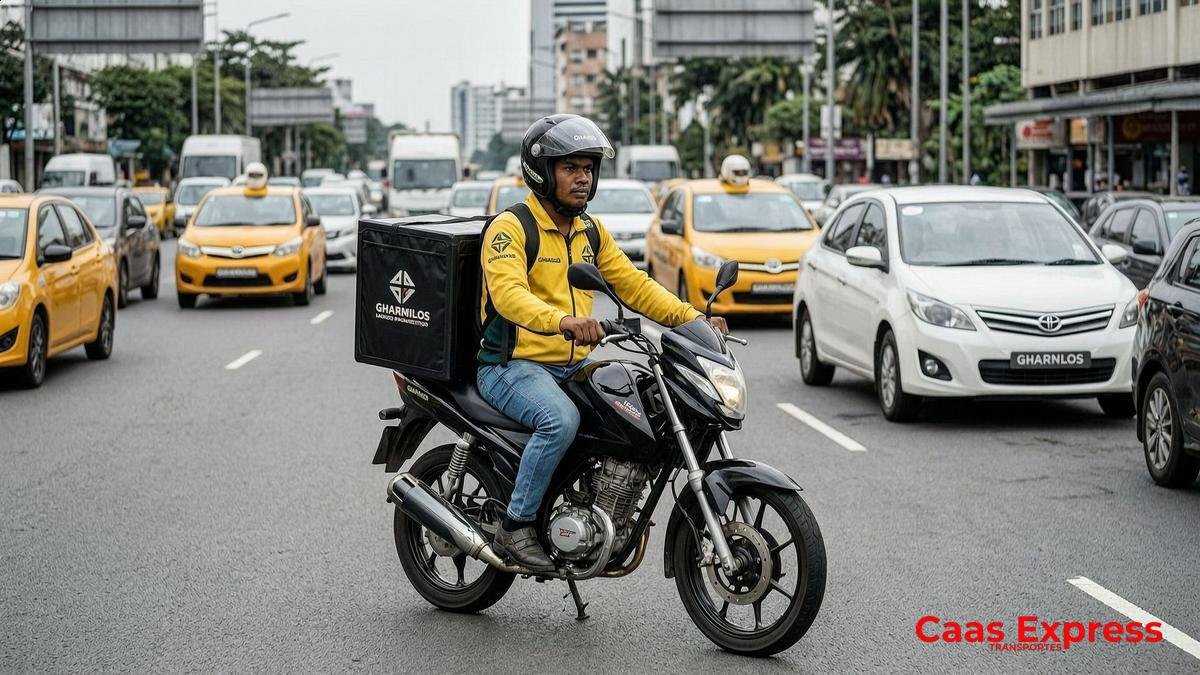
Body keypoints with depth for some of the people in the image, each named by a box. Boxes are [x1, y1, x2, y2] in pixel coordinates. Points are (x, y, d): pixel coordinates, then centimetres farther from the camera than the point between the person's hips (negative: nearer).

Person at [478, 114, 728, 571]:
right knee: (561, 419, -35)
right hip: (512, 366, -7)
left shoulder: (591, 232, 15)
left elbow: (633, 285, 13)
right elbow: (508, 293, -27)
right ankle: (515, 529, -23)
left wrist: (692, 319, -3)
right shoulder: (510, 228, -10)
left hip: (575, 365, 7)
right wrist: (563, 320, -46)